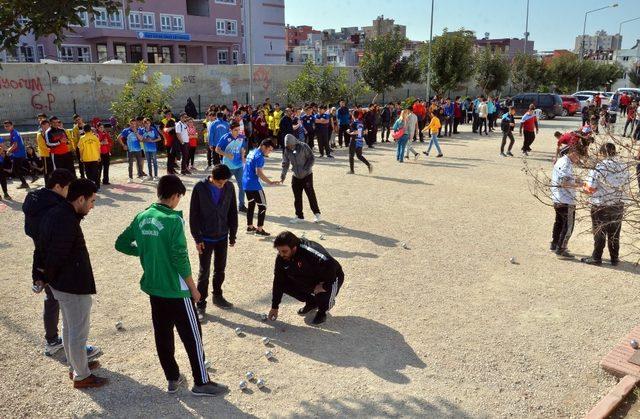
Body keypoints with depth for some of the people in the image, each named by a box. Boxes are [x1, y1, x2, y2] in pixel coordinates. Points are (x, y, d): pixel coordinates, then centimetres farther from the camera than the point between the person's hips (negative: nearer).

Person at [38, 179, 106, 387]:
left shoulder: (53, 213, 5)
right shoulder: (67, 222, -27)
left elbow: (42, 249, 11)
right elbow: (56, 257, -25)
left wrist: (48, 277, 13)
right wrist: (50, 276, -6)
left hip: (60, 284, 10)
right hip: (74, 286, -10)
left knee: (69, 327, 23)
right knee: (79, 332, 6)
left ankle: (76, 365, 40)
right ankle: (82, 376, 21)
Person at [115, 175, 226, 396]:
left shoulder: (142, 217, 0)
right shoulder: (174, 220, -20)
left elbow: (121, 244, 9)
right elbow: (180, 259, -19)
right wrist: (193, 288, -9)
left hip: (153, 287, 7)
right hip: (175, 290, -7)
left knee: (162, 334, 16)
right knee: (192, 336, 6)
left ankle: (172, 378, 30)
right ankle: (202, 382, 16)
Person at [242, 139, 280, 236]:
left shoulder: (252, 152, 13)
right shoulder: (259, 156, -15)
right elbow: (258, 172, -23)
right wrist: (270, 182, -22)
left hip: (245, 183, 9)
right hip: (254, 185, -9)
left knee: (251, 204, 19)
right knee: (262, 206, -1)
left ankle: (250, 227, 25)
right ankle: (259, 230, -1)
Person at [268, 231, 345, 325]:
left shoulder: (309, 252, -38)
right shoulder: (281, 258, -14)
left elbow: (333, 266, -45)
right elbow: (278, 281, -5)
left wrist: (325, 286, -34)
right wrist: (274, 307, -3)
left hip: (330, 277, -7)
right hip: (308, 281, 7)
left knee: (323, 300, -35)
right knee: (284, 284, -10)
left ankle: (323, 310, 6)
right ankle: (311, 302, 13)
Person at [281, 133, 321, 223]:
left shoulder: (303, 147, -15)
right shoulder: (286, 151, -3)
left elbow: (312, 158, -11)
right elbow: (285, 164, 2)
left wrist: (306, 169, -19)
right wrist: (283, 175, -10)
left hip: (307, 175, -4)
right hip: (295, 176, 4)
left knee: (311, 194, -3)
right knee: (297, 196, 6)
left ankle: (316, 213, 11)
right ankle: (299, 215, 18)